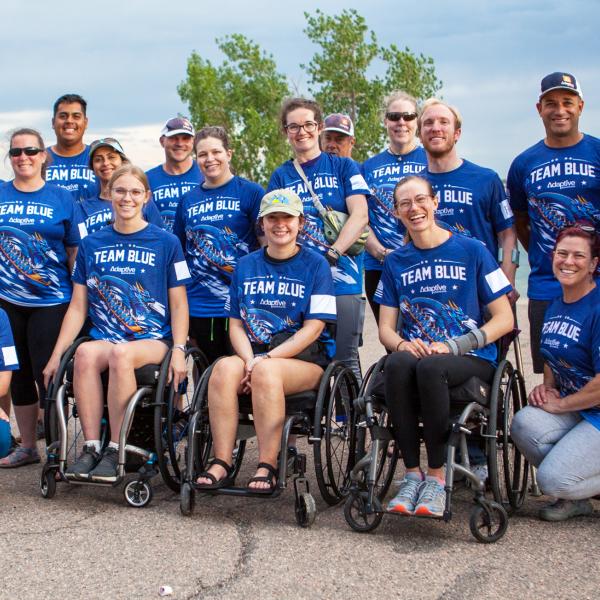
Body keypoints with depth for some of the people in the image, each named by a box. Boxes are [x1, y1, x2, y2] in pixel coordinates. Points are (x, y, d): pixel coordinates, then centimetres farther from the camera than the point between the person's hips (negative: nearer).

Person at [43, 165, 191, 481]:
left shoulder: (166, 243, 6)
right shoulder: (91, 244, 14)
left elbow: (179, 305, 4)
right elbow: (78, 307, 14)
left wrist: (178, 351, -10)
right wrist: (56, 355, 7)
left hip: (152, 340, -2)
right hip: (104, 336, 3)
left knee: (120, 353, -36)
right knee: (85, 352, -33)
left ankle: (115, 452, -29)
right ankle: (90, 448, -27)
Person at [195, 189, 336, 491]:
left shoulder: (315, 264, 2)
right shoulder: (245, 266, 15)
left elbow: (313, 328, -6)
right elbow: (236, 324, 10)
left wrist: (265, 359, -15)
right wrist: (249, 360, -11)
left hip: (306, 358, -3)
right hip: (254, 353, 3)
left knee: (267, 371, -36)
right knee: (225, 367, -30)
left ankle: (267, 467, -31)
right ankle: (221, 464, -29)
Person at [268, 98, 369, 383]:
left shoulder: (343, 167, 7)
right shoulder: (280, 176, 14)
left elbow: (360, 215, -4)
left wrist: (332, 253, -16)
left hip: (341, 280, -2)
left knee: (345, 359, -2)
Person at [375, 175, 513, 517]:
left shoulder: (472, 251, 2)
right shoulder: (396, 262, 13)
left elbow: (505, 319, 0)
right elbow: (385, 327, 12)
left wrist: (452, 346, -14)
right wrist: (402, 344, -13)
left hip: (472, 360, -3)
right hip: (415, 353, 3)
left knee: (430, 367, -37)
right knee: (398, 364, -34)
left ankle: (437, 476, -25)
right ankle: (413, 473, -26)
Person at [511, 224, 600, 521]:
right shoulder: (555, 307, 9)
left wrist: (560, 404, -11)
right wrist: (547, 388, 4)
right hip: (572, 408, 8)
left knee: (553, 480, -20)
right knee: (524, 424, -21)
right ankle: (575, 497, 3)